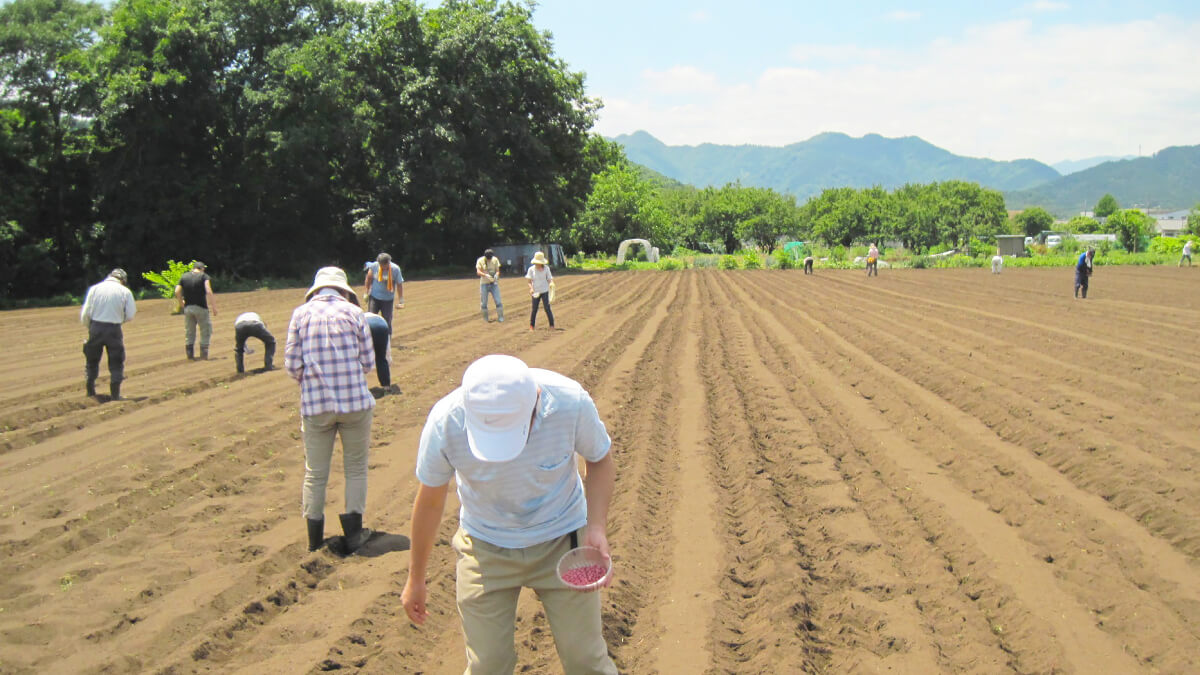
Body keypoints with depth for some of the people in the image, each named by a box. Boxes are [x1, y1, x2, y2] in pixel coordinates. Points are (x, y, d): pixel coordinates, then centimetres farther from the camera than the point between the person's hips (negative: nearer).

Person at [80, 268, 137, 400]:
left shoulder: (94, 288, 2)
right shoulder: (125, 292, -1)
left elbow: (85, 314, 0)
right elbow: (130, 316, -3)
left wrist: (88, 326, 15)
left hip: (95, 327, 2)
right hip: (114, 329, -2)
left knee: (92, 359, 18)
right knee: (116, 362, 9)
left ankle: (90, 391, 24)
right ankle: (115, 394, 8)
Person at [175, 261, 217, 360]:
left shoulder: (184, 277, 9)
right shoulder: (204, 276, -2)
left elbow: (177, 292, 0)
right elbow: (208, 291, -16)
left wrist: (181, 303, 14)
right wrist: (213, 305, -16)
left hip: (188, 307, 4)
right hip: (201, 307, -4)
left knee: (189, 332, 14)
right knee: (205, 330, 8)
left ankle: (190, 354, 13)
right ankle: (204, 353, 5)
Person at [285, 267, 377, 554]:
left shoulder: (301, 314, 1)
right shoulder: (353, 312, 0)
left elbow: (292, 366, -2)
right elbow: (368, 363, 1)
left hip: (315, 405, 1)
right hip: (355, 402, -1)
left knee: (315, 474, 12)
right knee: (356, 469, 14)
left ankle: (315, 540, 19)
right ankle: (353, 534, 17)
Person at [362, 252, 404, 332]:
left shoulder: (395, 269, -12)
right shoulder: (374, 266, -11)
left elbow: (399, 285, -4)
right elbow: (369, 279, 4)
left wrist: (400, 301, -2)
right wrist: (366, 293, 6)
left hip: (388, 299, -1)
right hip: (374, 297, 1)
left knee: (387, 322, 2)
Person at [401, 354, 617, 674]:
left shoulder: (571, 402, -29)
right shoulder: (445, 422, -28)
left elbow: (600, 459, -6)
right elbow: (430, 501, -8)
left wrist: (597, 527, -21)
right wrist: (415, 579, 4)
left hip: (561, 540, 0)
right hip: (486, 548, 0)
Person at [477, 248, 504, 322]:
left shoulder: (495, 260, 0)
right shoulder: (480, 260, -7)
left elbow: (498, 270, 1)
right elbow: (478, 272, -17)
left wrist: (496, 275, -23)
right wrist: (486, 275, -35)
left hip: (494, 283, 1)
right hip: (484, 283, -1)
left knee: (498, 301, -6)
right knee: (483, 302, 2)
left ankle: (500, 317, 2)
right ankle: (485, 318, 16)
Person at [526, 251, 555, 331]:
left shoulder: (546, 268, -1)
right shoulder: (531, 269, -2)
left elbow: (549, 279, 4)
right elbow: (529, 281, -1)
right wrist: (531, 288, -18)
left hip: (544, 291, 0)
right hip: (535, 292, 1)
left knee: (547, 308, -6)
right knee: (534, 309, 3)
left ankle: (552, 326, 1)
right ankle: (531, 326, 15)